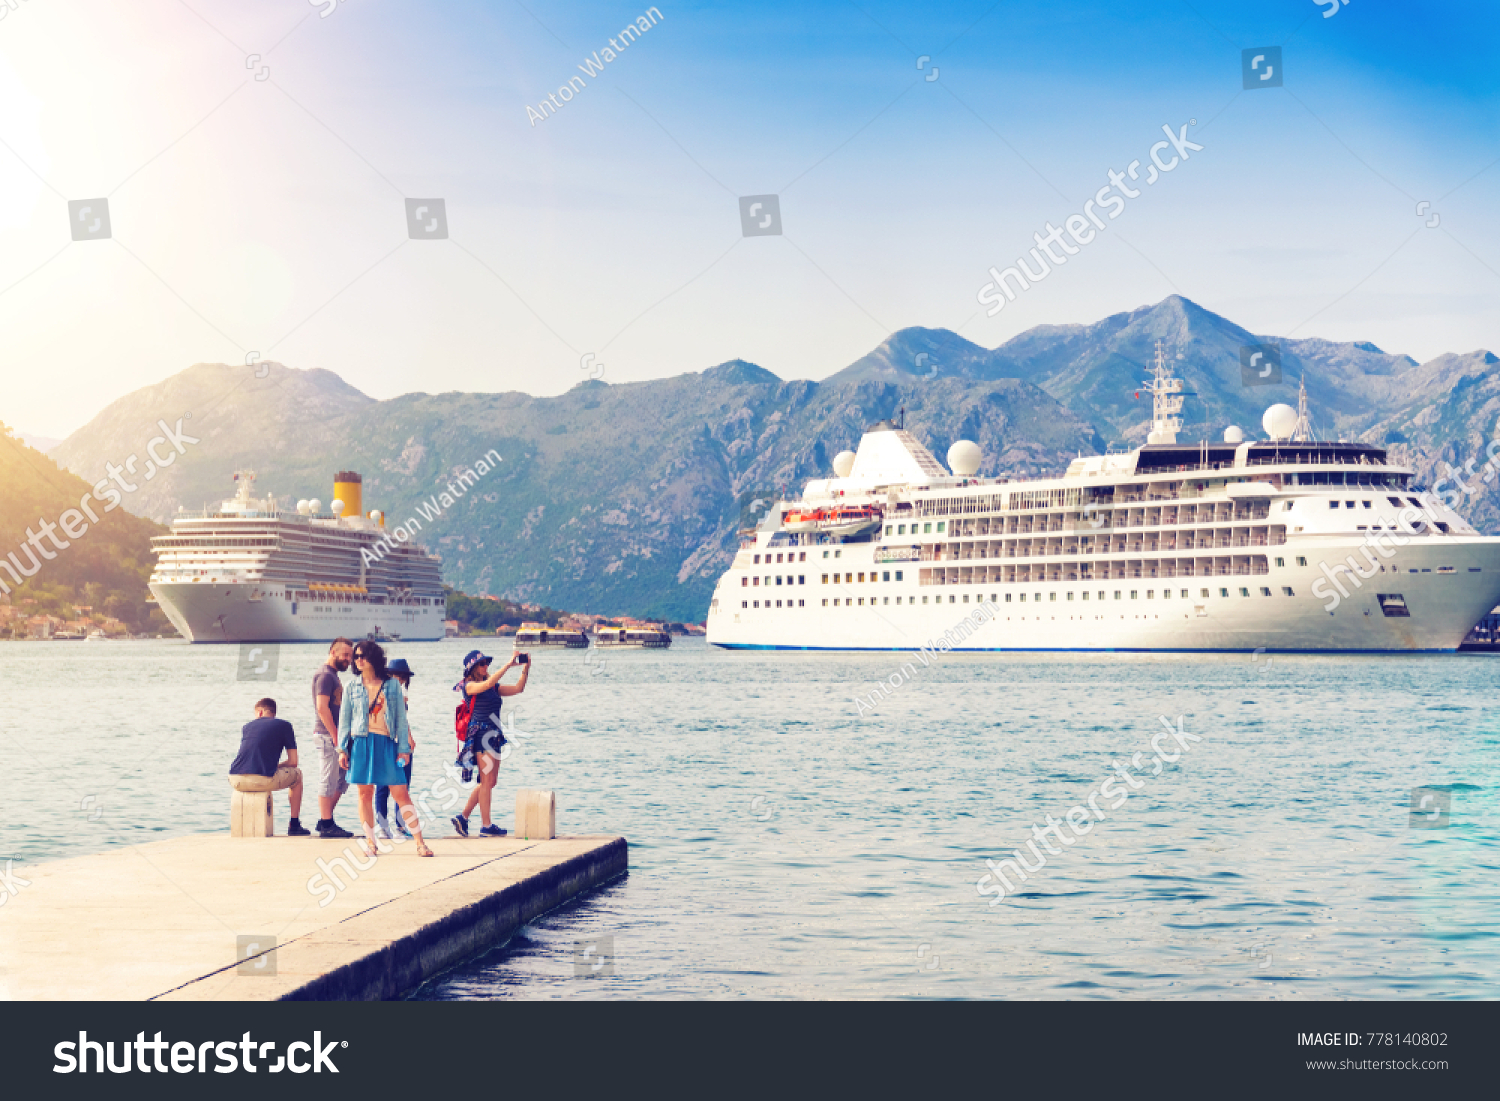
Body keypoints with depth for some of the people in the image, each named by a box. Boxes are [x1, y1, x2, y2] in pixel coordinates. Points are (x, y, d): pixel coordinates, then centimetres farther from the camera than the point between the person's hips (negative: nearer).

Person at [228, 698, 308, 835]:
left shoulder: (247, 726, 23)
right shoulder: (284, 725, 12)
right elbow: (293, 762, 10)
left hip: (236, 781, 4)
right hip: (263, 780, -4)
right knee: (296, 774, 25)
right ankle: (294, 825, 25)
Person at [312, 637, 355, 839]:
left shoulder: (333, 676, 20)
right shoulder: (325, 675, -12)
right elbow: (322, 708, -20)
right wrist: (335, 737, -20)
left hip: (335, 736, 10)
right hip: (327, 736, -10)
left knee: (342, 780, 13)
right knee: (328, 781, -6)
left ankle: (324, 821, 19)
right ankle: (326, 826, -2)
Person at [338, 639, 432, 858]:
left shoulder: (392, 684, 6)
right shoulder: (353, 687, 8)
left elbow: (401, 718, 7)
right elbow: (344, 719, 12)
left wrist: (403, 748, 1)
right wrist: (342, 749, 5)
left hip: (387, 744, -1)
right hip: (361, 743, 1)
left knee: (401, 794, -4)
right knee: (365, 793, 2)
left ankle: (420, 843, -3)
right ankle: (370, 842, 12)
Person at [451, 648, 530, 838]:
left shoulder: (493, 687, 15)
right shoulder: (470, 686, -6)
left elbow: (518, 689, 12)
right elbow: (488, 683, -25)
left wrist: (525, 669, 0)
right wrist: (509, 664, -24)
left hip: (493, 735, 8)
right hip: (481, 735, -8)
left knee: (489, 781, 10)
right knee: (487, 781, -6)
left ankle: (463, 817, 17)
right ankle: (486, 826, -2)